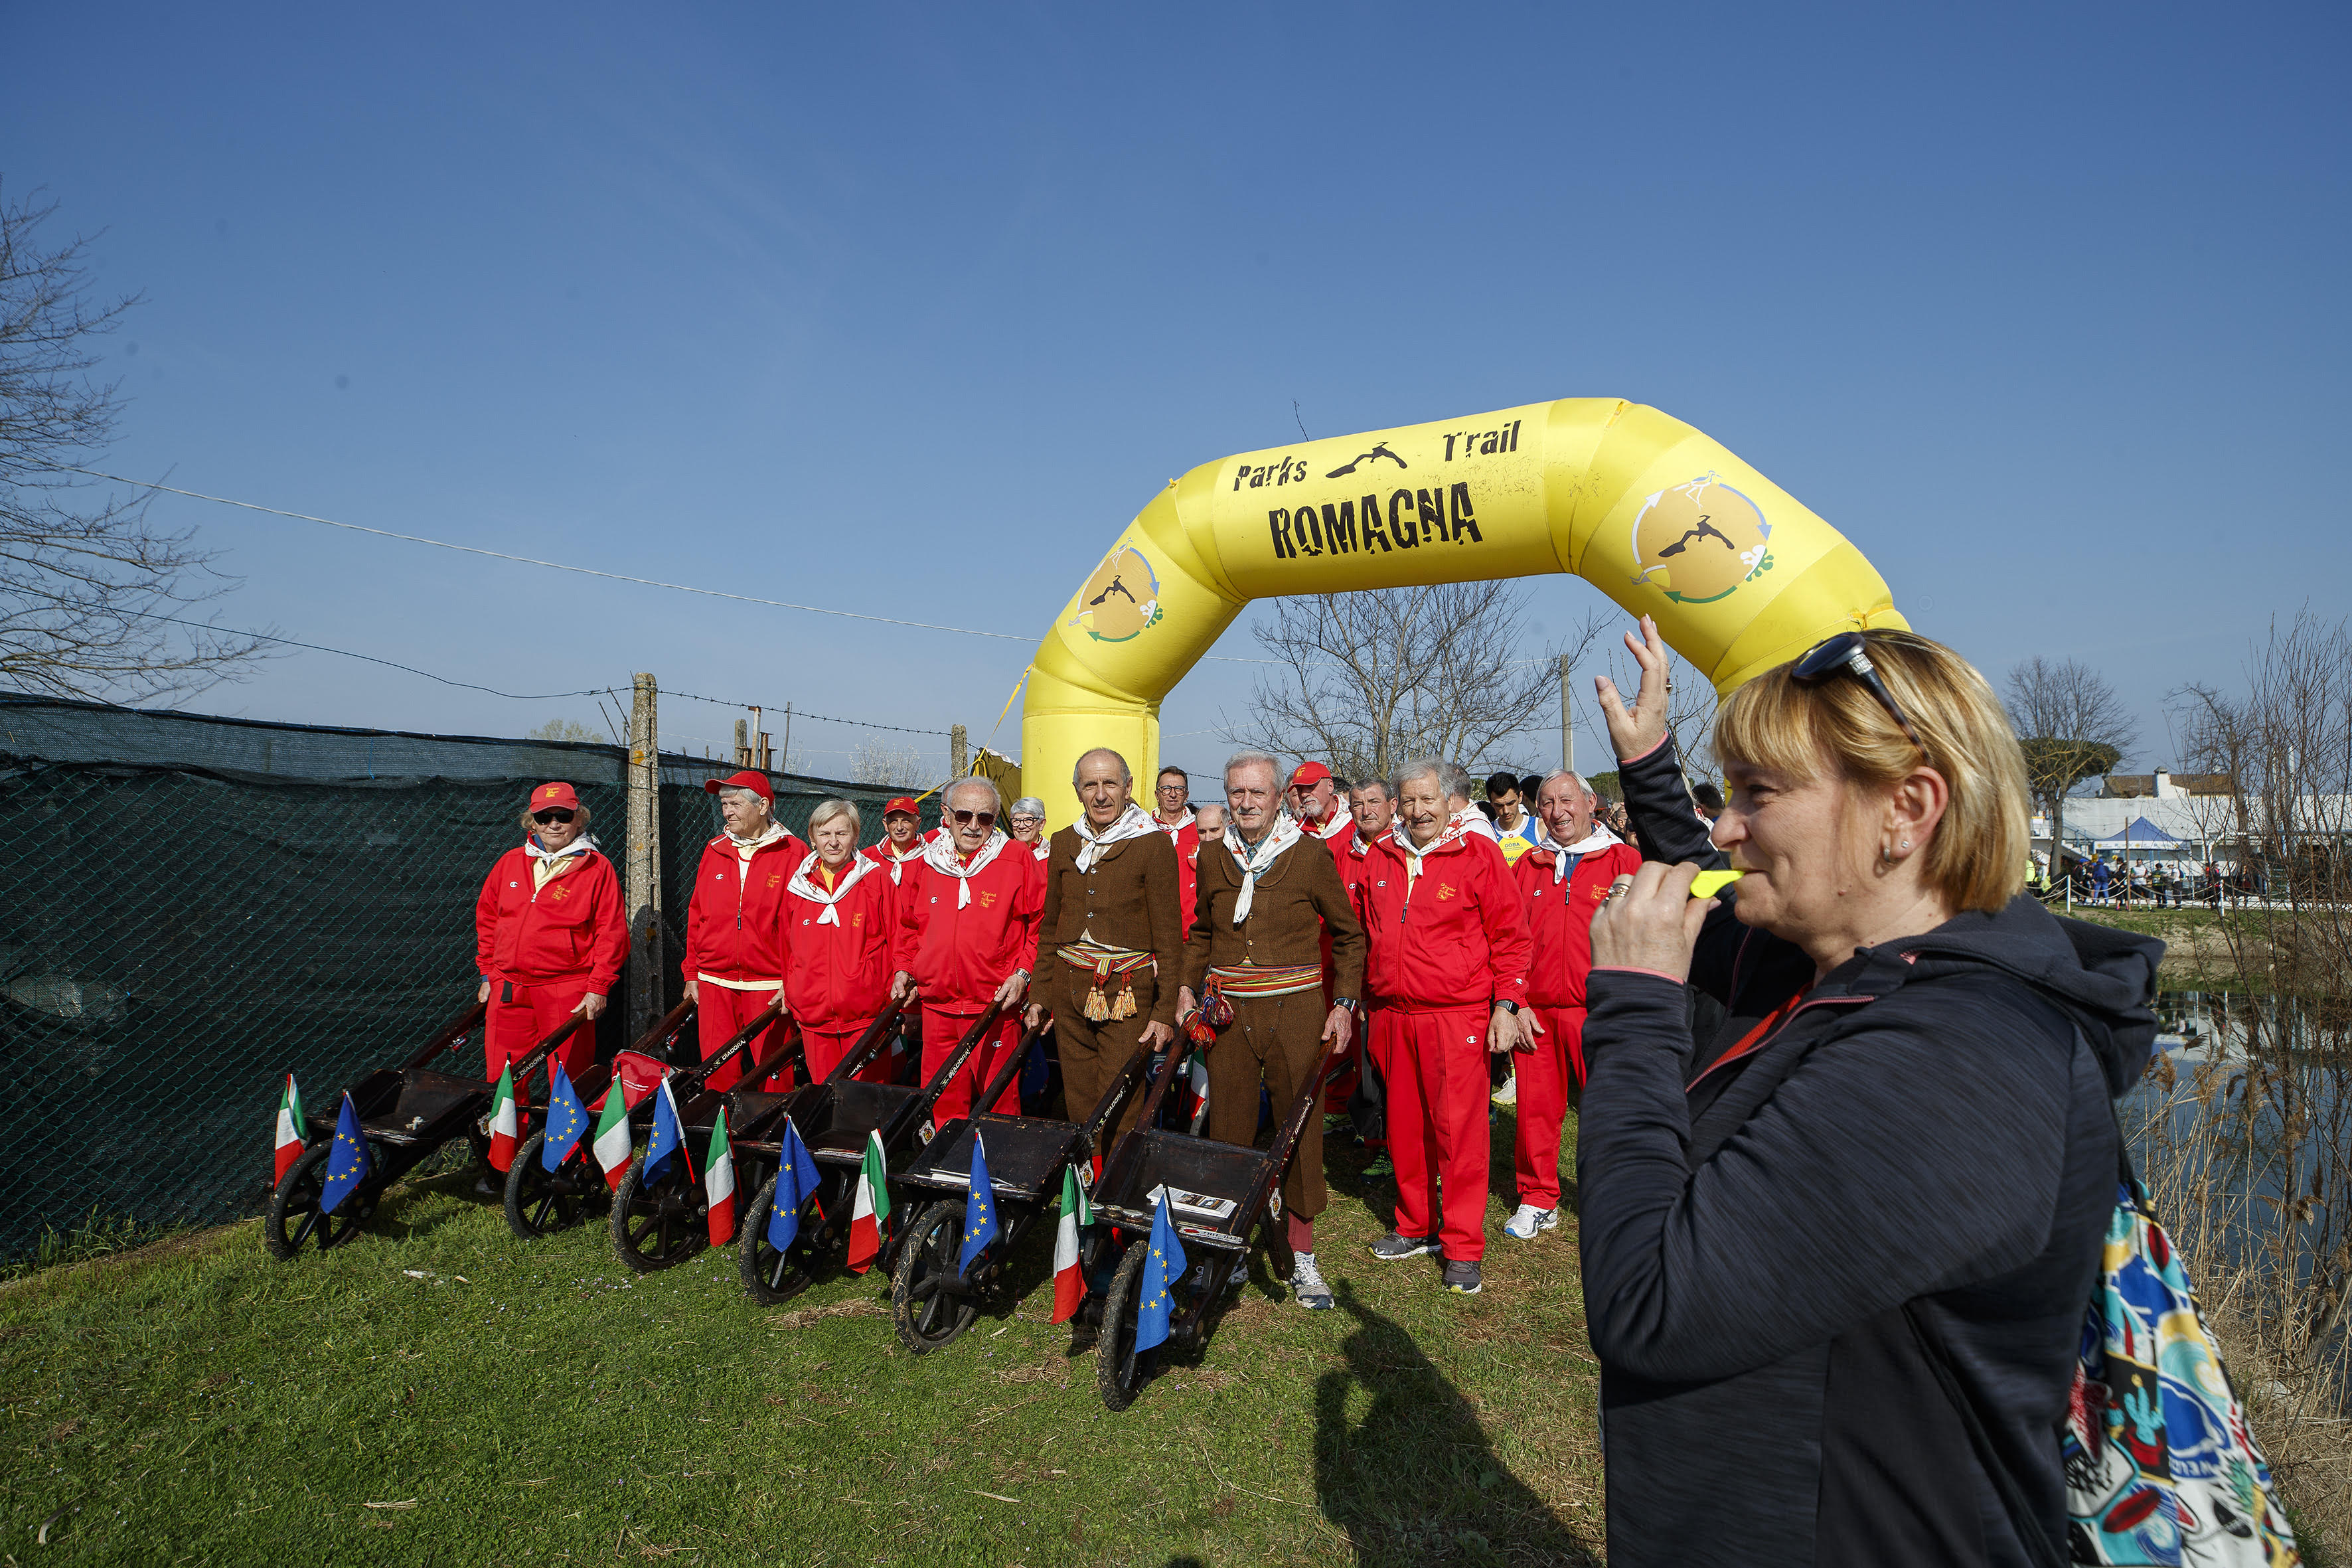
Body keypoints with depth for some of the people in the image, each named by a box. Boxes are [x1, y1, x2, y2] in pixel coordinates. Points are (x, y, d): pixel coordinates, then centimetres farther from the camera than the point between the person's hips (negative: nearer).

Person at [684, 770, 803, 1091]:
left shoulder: (793, 853, -5)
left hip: (769, 987, -4)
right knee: (718, 1076, 8)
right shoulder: (715, 851, 10)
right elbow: (696, 915, 15)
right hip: (714, 984, 4)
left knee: (773, 1079, 0)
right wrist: (692, 974, 11)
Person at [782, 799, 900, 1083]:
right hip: (813, 1017, 3)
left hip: (866, 1015, -3)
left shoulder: (877, 880, -2)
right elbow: (789, 950, 19)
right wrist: (791, 996, 18)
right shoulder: (797, 887, 8)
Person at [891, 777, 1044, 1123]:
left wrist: (1023, 972, -8)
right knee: (942, 1102, 10)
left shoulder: (1018, 861, -3)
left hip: (995, 1006, -3)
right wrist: (904, 968, 8)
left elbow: (1040, 924, 0)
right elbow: (908, 925, 20)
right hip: (936, 1005, 4)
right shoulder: (922, 863, 8)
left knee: (998, 1100, 1)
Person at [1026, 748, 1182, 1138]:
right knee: (1078, 1103, 10)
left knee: (1118, 1110, -5)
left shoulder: (1154, 844, -6)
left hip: (1128, 992, -5)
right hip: (1069, 988, 5)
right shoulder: (1063, 843, 10)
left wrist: (1166, 1012, -9)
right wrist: (1039, 994, 13)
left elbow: (1169, 936, -6)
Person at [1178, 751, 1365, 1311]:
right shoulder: (1213, 859, 8)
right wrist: (1187, 987, 11)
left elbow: (1349, 934, 6)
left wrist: (1345, 1003, -1)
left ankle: (1300, 1253, 15)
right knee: (1228, 1127, 5)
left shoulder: (1309, 855, -2)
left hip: (1295, 1008, -3)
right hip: (1228, 1011, 3)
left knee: (1300, 1126, 2)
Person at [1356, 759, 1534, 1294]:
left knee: (1458, 1128, -2)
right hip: (1394, 1015, 5)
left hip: (1459, 1016, -5)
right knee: (1404, 1125, 12)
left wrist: (1507, 1003, -9)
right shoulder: (1381, 858, 9)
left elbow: (1510, 935, -3)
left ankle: (1463, 1249, 10)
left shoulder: (1478, 853, -4)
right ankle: (1416, 1226, 29)